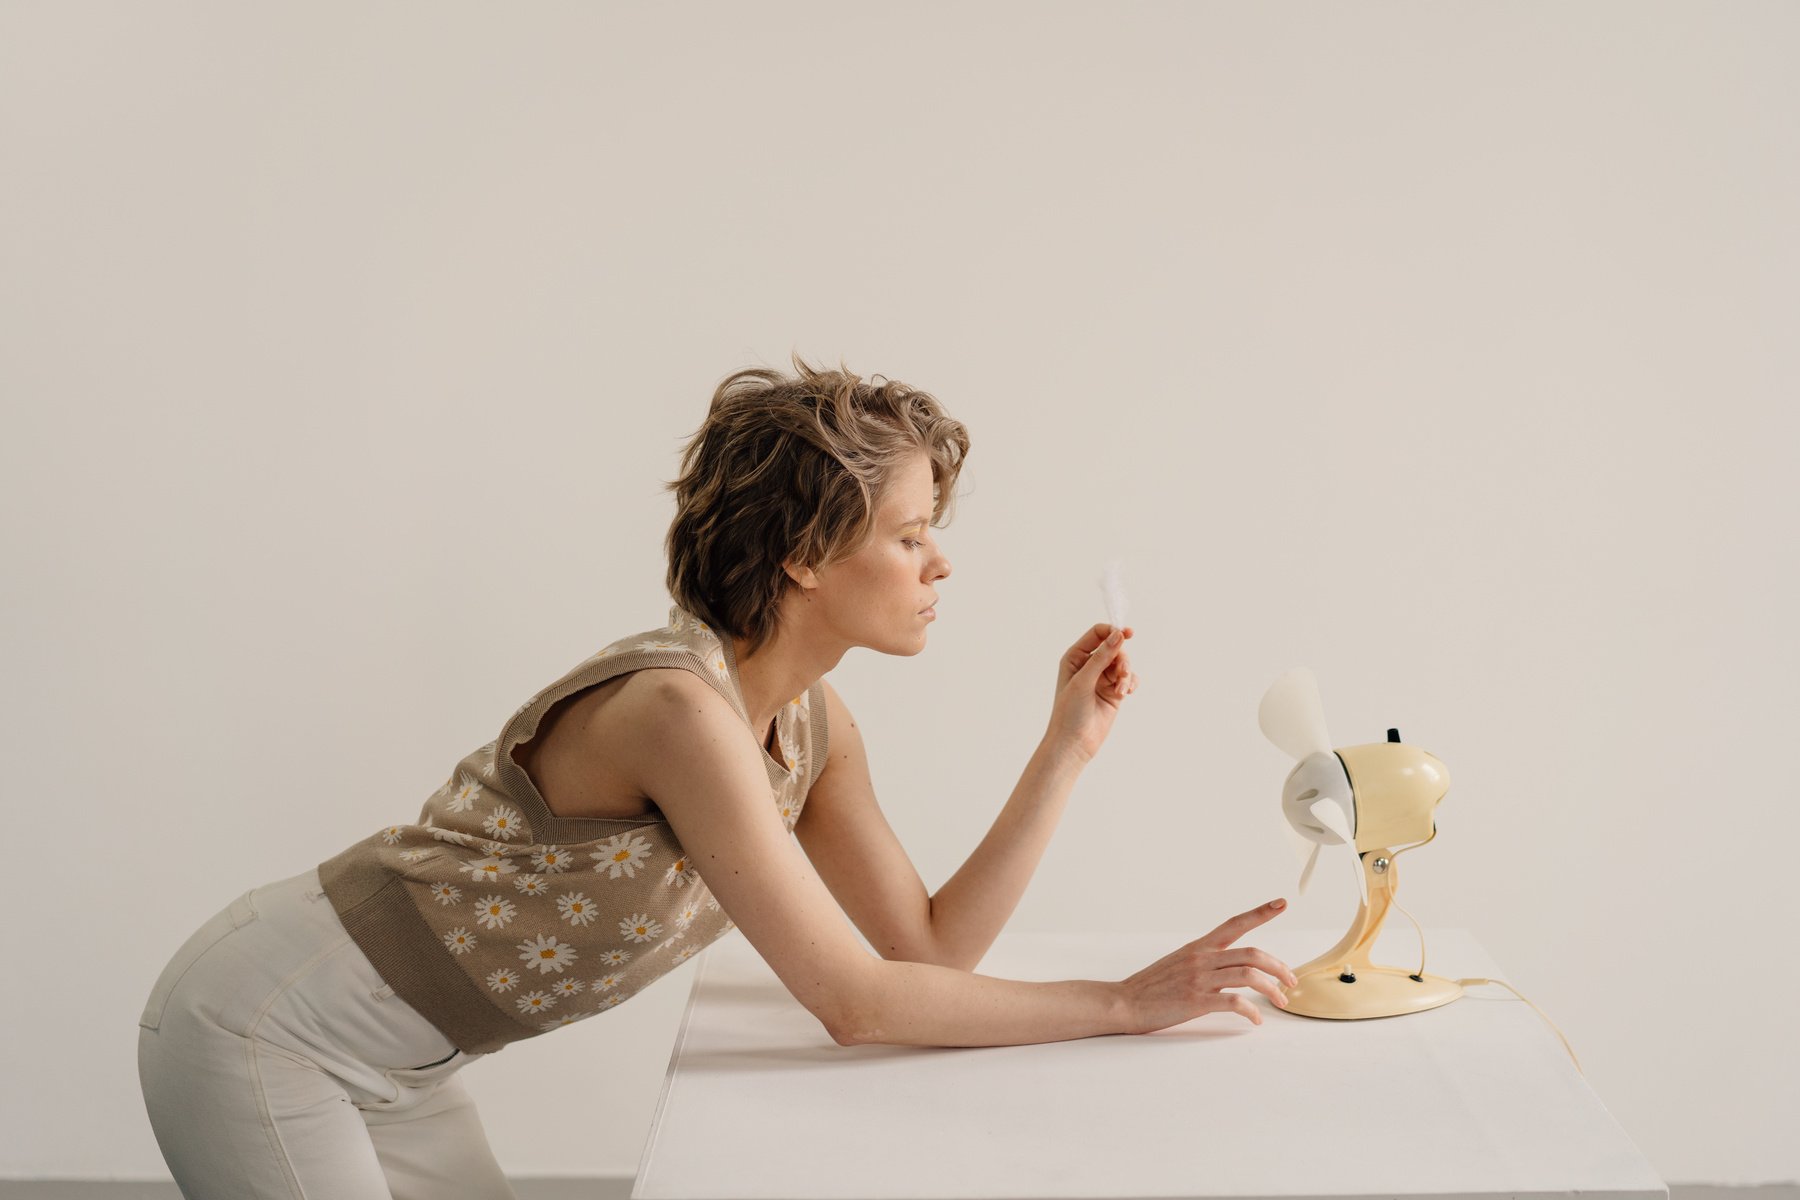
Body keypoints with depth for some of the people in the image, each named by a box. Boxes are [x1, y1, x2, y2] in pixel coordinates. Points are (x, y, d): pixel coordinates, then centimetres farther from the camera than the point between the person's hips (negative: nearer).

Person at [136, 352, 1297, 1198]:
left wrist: (1069, 746, -4)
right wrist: (1125, 1002, -23)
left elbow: (934, 947, 0)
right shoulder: (679, 706, -29)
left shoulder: (814, 726, -1)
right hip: (264, 1029, -8)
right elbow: (855, 1001, -28)